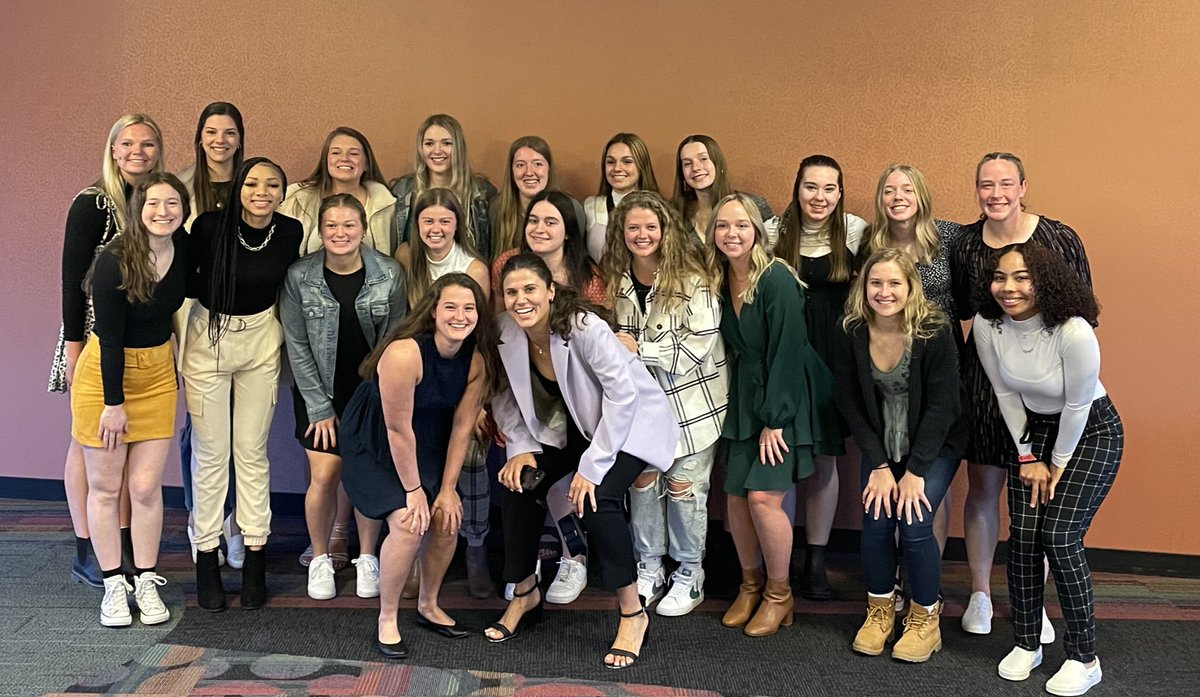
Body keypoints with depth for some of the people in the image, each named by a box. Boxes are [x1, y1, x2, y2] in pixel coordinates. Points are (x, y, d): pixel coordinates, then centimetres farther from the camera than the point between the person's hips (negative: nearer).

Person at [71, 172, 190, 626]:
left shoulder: (185, 252, -6)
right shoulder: (114, 261, -19)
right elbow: (109, 338, -17)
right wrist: (113, 402, -14)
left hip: (156, 375, 3)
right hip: (104, 374, -3)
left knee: (146, 487, 3)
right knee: (105, 487, 5)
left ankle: (147, 584, 15)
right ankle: (113, 584, 17)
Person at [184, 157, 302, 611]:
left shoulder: (291, 232, -8)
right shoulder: (210, 225, -16)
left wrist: (278, 328, 2)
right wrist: (221, 294, -10)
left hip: (262, 341, 2)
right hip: (209, 339, -2)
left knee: (253, 451, 6)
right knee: (210, 453, 3)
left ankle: (255, 556, 16)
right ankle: (207, 558, 15)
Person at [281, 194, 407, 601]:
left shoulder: (389, 274, -9)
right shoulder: (299, 277, -9)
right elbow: (297, 347, -5)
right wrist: (320, 407, -6)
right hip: (321, 393, 0)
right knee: (324, 477, -4)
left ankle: (367, 558, 23)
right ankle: (320, 559, 19)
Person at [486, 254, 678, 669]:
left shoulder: (584, 327, -31)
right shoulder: (507, 332, -12)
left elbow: (622, 394, -29)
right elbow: (506, 395, 1)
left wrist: (591, 466, -28)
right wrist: (520, 448, -12)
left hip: (631, 421, -6)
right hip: (574, 423, 6)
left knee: (596, 499, -28)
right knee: (519, 482, -11)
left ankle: (633, 614, -9)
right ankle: (525, 595, 12)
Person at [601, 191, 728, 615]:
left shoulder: (692, 278, -15)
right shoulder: (617, 280, 2)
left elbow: (699, 344, -20)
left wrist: (639, 348, -21)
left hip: (690, 398, -4)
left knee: (683, 485, 2)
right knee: (643, 478, 7)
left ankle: (690, 576, 20)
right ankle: (649, 568, 25)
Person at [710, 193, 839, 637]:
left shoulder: (777, 280, -18)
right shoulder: (720, 281, 2)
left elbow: (785, 353, -19)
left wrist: (774, 420, -18)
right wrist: (752, 412, 5)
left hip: (788, 398, -6)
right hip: (747, 399, 6)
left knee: (764, 496, -12)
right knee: (736, 495, 1)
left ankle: (779, 594, 9)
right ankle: (750, 585, 23)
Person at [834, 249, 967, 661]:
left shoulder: (935, 332, -21)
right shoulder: (852, 334, -12)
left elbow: (941, 406, -19)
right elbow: (849, 404, -7)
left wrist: (915, 471, -19)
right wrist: (879, 465, -12)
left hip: (936, 444, -3)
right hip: (881, 445, 3)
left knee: (913, 524, -16)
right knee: (875, 520, -12)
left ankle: (925, 617, 8)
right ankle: (880, 609, 14)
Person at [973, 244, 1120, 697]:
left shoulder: (1074, 332, -30)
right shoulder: (987, 325, -16)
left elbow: (1077, 406, -19)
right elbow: (1006, 395, -4)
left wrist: (1058, 465, -9)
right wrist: (1027, 457, -1)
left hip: (1091, 431, -4)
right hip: (1033, 429, 4)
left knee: (1059, 538, -12)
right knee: (1022, 535, -3)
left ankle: (1084, 658, 3)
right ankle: (1027, 644, 15)